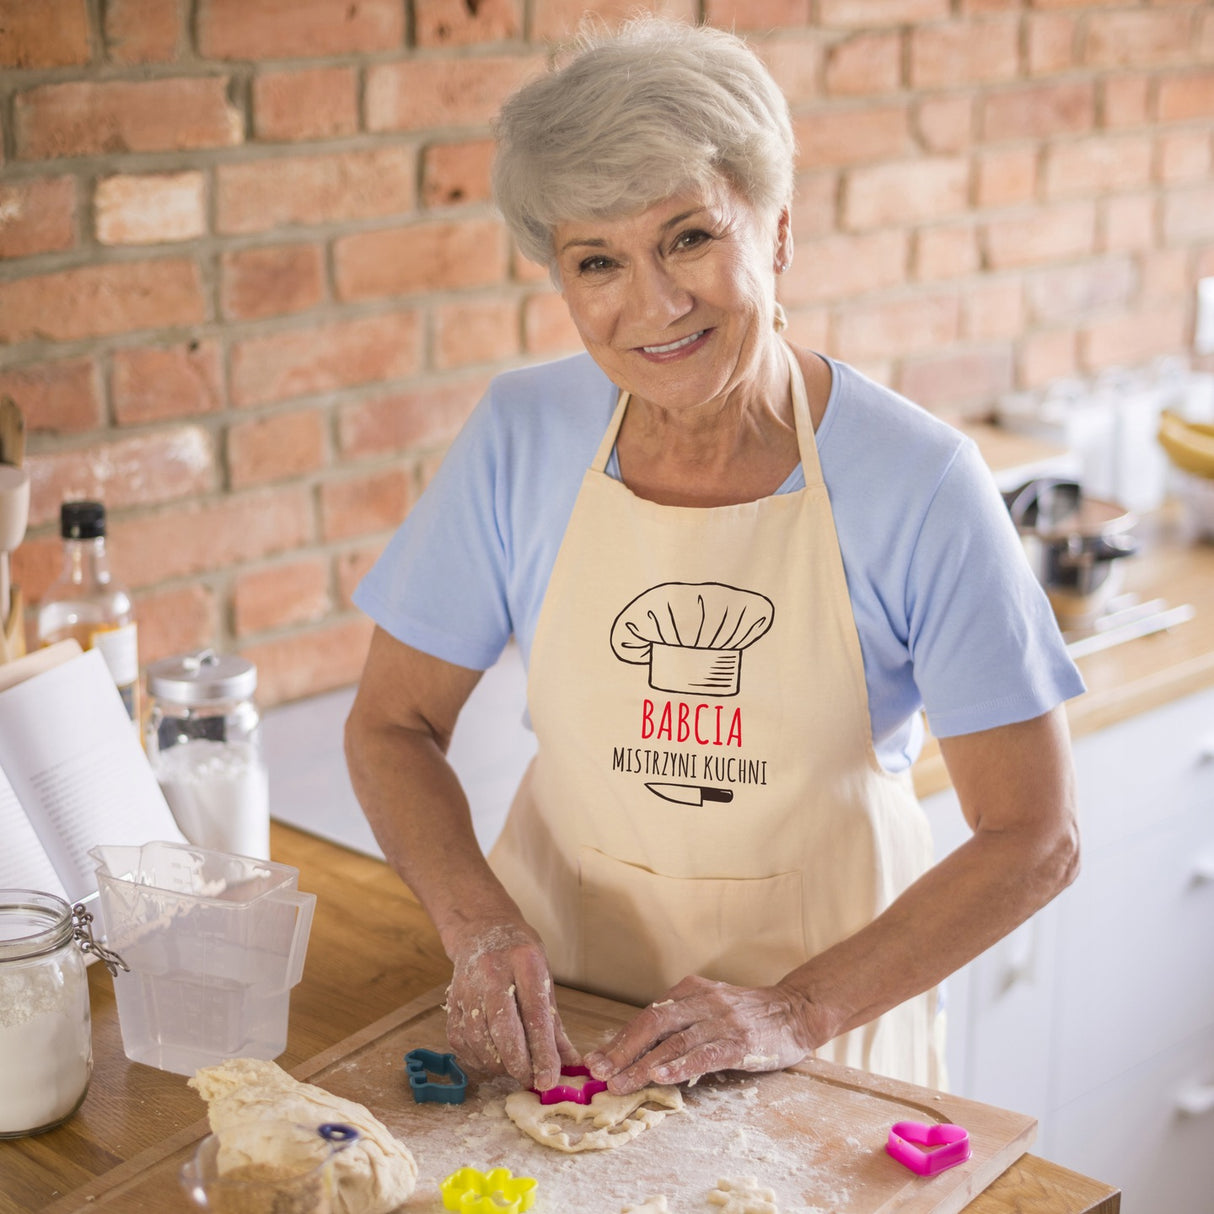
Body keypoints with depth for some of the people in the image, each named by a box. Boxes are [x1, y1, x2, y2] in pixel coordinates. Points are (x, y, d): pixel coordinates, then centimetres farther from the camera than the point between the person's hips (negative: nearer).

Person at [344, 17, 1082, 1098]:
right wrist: (480, 926, -14)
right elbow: (393, 726, 2)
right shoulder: (521, 437, -6)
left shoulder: (918, 479, -14)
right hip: (558, 1018, 2)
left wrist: (798, 1011, -19)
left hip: (823, 1026, -1)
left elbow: (1035, 837, -10)